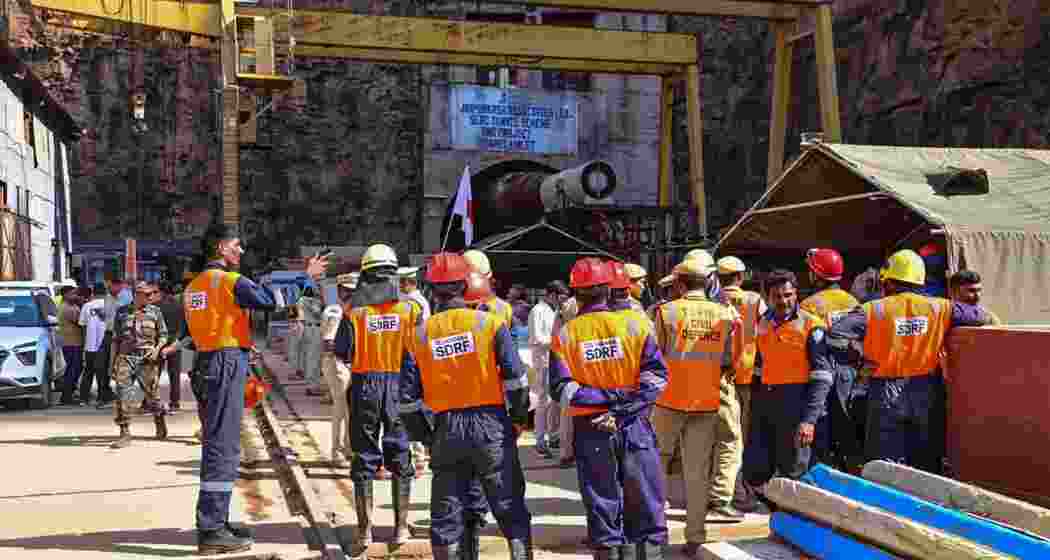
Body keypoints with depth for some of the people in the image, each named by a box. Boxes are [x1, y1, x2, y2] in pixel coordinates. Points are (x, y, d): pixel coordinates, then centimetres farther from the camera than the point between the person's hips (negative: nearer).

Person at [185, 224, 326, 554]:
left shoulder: (194, 286, 16)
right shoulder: (230, 280, -12)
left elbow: (193, 331, 18)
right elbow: (272, 300, -18)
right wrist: (307, 277, -7)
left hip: (208, 362, 10)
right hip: (228, 363, -10)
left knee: (218, 442, 16)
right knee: (223, 445, -8)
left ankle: (216, 522, 25)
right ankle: (211, 531, -6)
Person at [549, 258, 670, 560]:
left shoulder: (564, 335, -3)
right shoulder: (634, 322, -4)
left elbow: (561, 388, -11)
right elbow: (655, 375, -11)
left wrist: (604, 397, -11)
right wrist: (623, 408, -13)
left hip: (591, 430, 1)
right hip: (634, 425, 0)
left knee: (602, 508, 11)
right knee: (646, 505, 10)